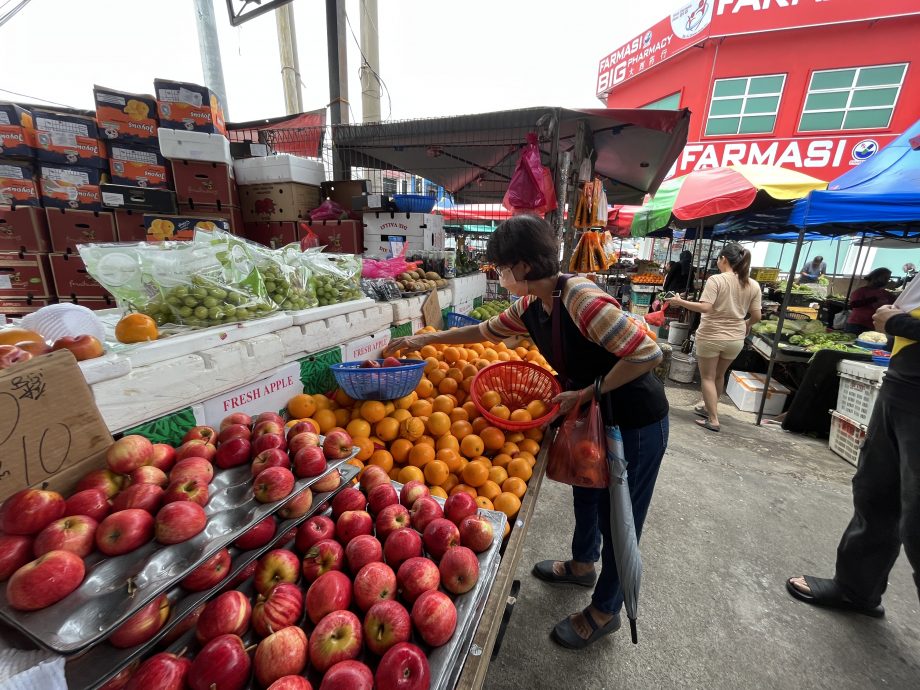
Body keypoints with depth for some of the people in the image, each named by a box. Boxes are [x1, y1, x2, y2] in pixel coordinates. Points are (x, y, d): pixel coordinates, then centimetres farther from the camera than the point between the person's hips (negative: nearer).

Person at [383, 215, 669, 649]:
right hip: (597, 414, 8)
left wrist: (586, 393, -24)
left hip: (636, 421, -8)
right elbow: (485, 330, 9)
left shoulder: (581, 298, -30)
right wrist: (425, 340, 11)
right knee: (586, 493, 25)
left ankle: (605, 611, 36)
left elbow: (647, 353, -29)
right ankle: (583, 564, 54)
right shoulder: (529, 307, -5)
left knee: (618, 516, 10)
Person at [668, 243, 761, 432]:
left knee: (707, 377, 8)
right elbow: (756, 316, 5)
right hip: (736, 339, 5)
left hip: (711, 336, -5)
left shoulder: (716, 280, -15)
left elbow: (705, 308, -24)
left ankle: (713, 420, 8)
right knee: (719, 375, 23)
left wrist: (680, 302, -14)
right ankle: (708, 407, 40)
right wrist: (747, 325, 25)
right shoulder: (753, 285, 2)